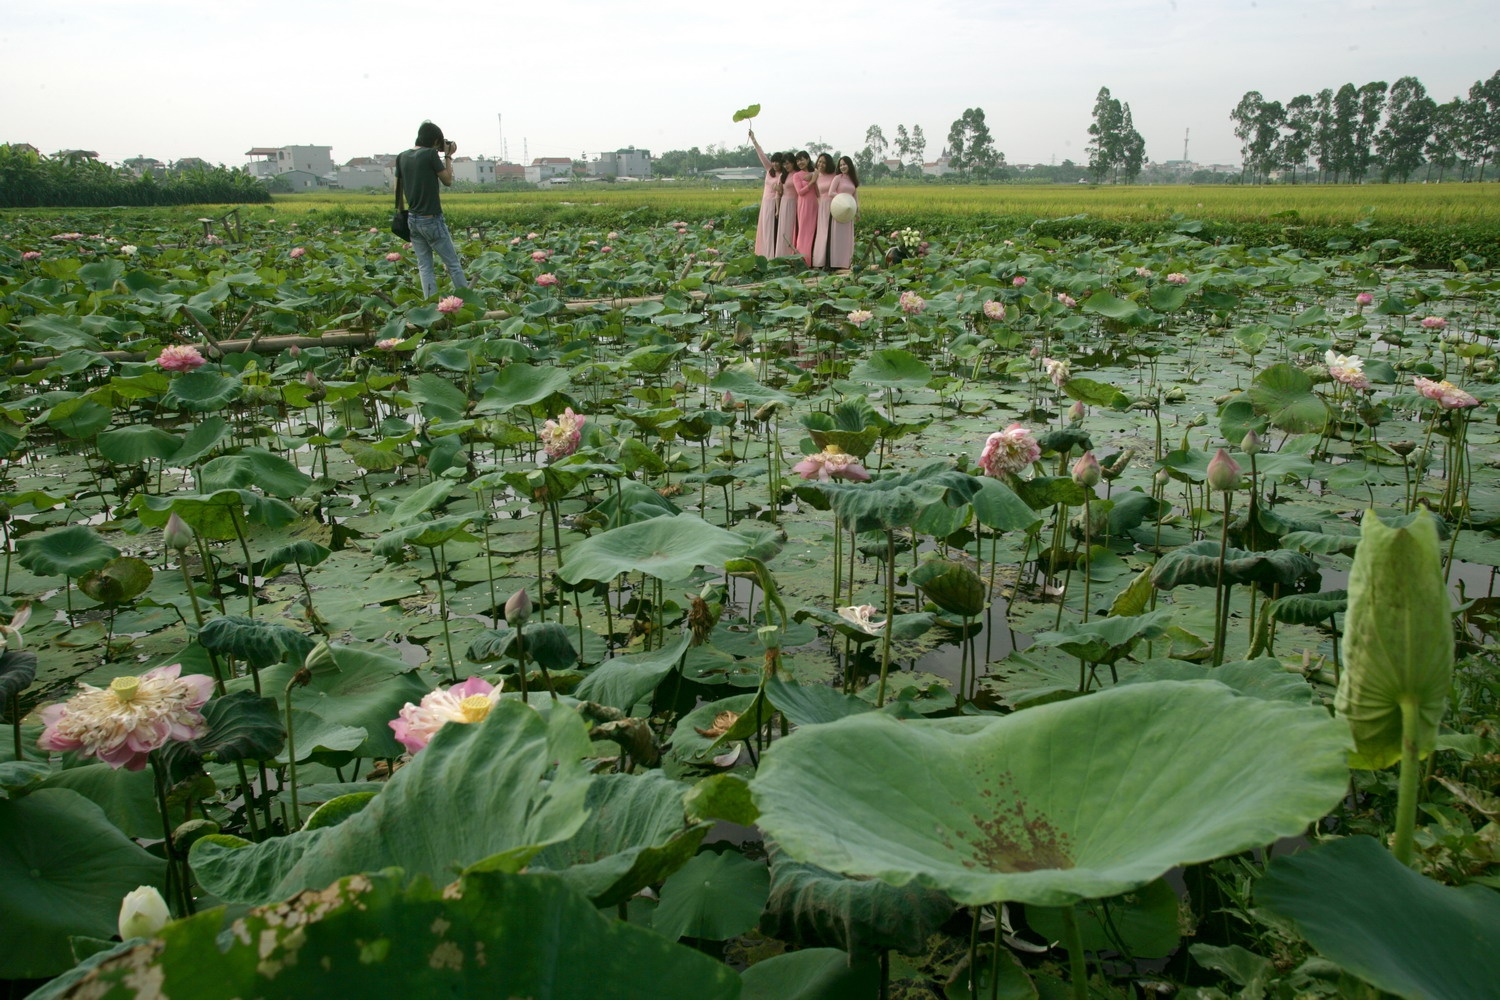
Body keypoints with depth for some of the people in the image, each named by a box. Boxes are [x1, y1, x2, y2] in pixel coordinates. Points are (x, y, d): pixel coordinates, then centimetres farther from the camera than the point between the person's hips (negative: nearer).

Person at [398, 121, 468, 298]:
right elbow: (448, 181, -5)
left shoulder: (402, 157, 6)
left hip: (412, 218, 6)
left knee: (424, 266, 7)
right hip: (431, 219, -6)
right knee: (453, 264, 5)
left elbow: (398, 186, 12)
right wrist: (448, 156, 2)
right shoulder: (430, 154, -13)